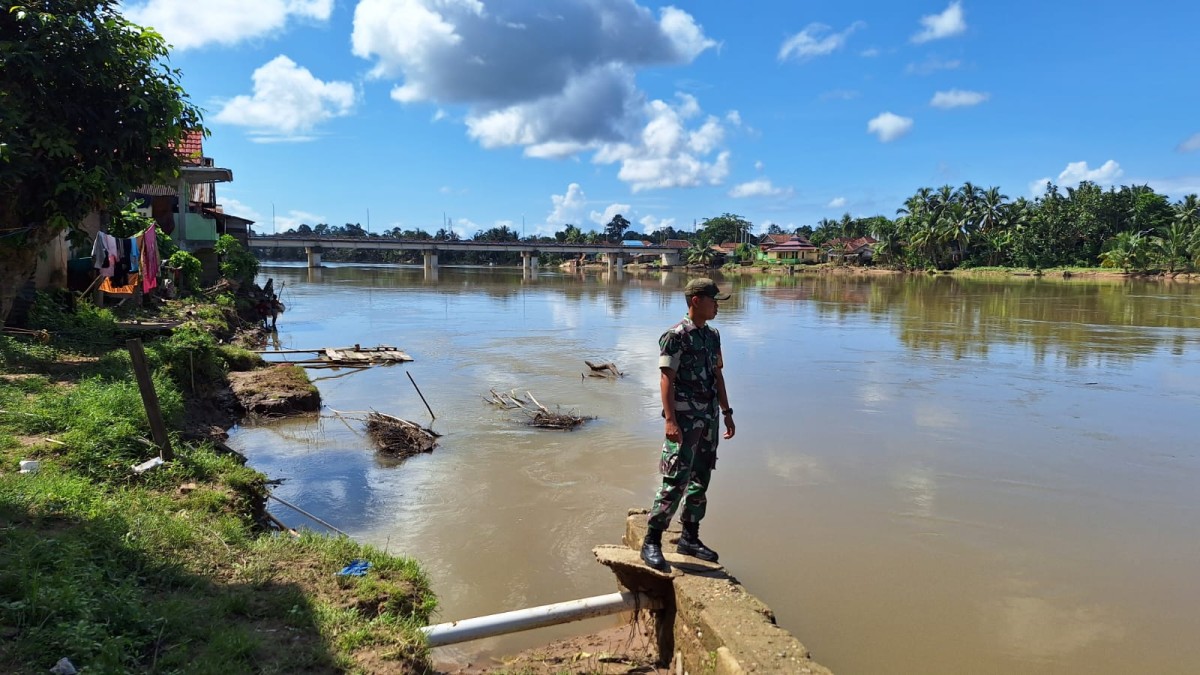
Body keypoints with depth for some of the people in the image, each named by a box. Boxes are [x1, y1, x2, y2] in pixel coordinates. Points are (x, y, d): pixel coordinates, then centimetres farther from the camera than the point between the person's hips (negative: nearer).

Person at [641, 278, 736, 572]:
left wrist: (726, 413, 16)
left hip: (709, 418, 8)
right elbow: (666, 380, -15)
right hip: (685, 418, -8)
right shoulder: (675, 336, -11)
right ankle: (651, 543, 2)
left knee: (701, 481, 13)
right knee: (675, 482, -8)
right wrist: (670, 420, -22)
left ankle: (690, 538, 25)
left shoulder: (713, 335, 12)